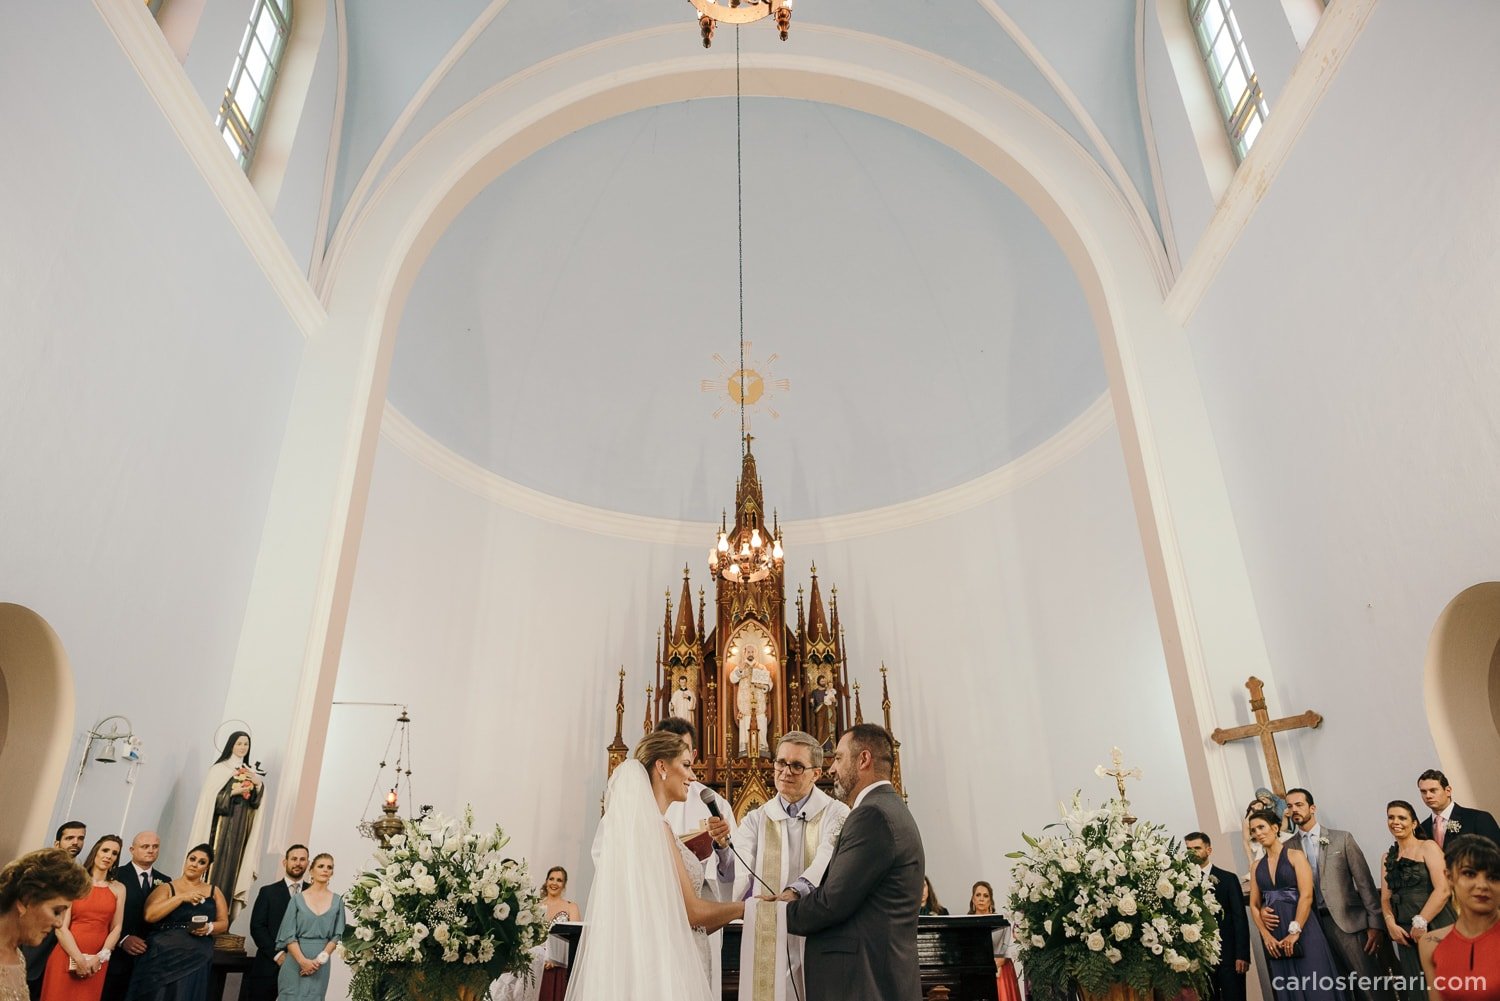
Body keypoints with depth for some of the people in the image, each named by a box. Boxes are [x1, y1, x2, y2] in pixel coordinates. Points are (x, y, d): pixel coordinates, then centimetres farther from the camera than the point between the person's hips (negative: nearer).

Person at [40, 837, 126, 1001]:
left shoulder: (119, 889, 7)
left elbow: (116, 928, 4)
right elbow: (61, 927, -6)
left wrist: (100, 957, -10)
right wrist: (79, 959, -13)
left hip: (97, 963, 2)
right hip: (67, 957, -2)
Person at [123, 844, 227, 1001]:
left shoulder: (214, 891, 11)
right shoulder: (166, 887, 4)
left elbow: (224, 922, 9)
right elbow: (149, 915, -12)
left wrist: (209, 928, -11)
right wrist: (181, 897, -17)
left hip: (196, 961, 2)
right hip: (164, 958, -2)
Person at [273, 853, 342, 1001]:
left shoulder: (337, 901, 4)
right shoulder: (297, 898, 1)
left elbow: (337, 935, 3)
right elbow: (289, 935, -4)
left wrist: (321, 959, -11)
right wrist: (303, 960, -15)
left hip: (321, 964, 1)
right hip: (296, 961, -1)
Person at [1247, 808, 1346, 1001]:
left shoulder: (1295, 855, -2)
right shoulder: (1257, 866, 11)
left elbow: (1306, 896, -11)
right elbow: (1254, 904, 8)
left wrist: (1294, 932, -17)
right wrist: (1266, 935, -6)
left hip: (1302, 931, -4)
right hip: (1274, 936, 4)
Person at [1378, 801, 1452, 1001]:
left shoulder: (1428, 847, -3)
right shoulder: (1389, 857, 15)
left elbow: (1442, 890, -12)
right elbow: (1385, 897, 13)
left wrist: (1421, 923, -14)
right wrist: (1391, 923, -5)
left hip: (1435, 928, -5)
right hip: (1406, 933, 5)